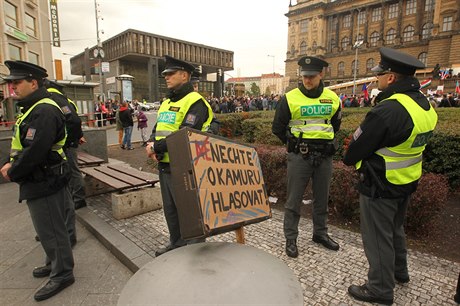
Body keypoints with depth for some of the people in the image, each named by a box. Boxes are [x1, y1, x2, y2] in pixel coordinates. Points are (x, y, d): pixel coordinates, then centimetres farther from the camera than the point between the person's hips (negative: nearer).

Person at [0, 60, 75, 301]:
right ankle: (56, 264, 39)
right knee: (49, 229, 22)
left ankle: (62, 274, 18)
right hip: (40, 181, 10)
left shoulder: (44, 112, -21)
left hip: (44, 184, -10)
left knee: (51, 231, 2)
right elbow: (22, 145, 18)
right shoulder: (33, 109, 14)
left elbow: (34, 152, -27)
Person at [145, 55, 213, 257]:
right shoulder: (167, 102, 16)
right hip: (164, 165, 9)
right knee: (170, 209, 20)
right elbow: (157, 130, 15)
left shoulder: (194, 102, -13)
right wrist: (152, 145, -7)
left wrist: (156, 146, -15)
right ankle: (176, 244, 39)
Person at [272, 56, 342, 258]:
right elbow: (278, 127, 1)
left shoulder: (332, 98, 5)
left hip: (324, 156, 4)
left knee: (322, 197, 16)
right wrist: (294, 144, 4)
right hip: (299, 156, -4)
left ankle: (320, 233, 35)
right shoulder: (290, 98, -6)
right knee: (294, 199, 3)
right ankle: (291, 239, 17)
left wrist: (325, 141, 13)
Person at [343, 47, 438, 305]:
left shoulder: (388, 110, -28)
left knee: (378, 237, 8)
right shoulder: (426, 105, 2)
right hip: (408, 182, 9)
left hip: (380, 186, -9)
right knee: (395, 228, 27)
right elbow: (411, 144, 10)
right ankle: (399, 271, 47)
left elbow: (359, 145, -20)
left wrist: (349, 160, 2)